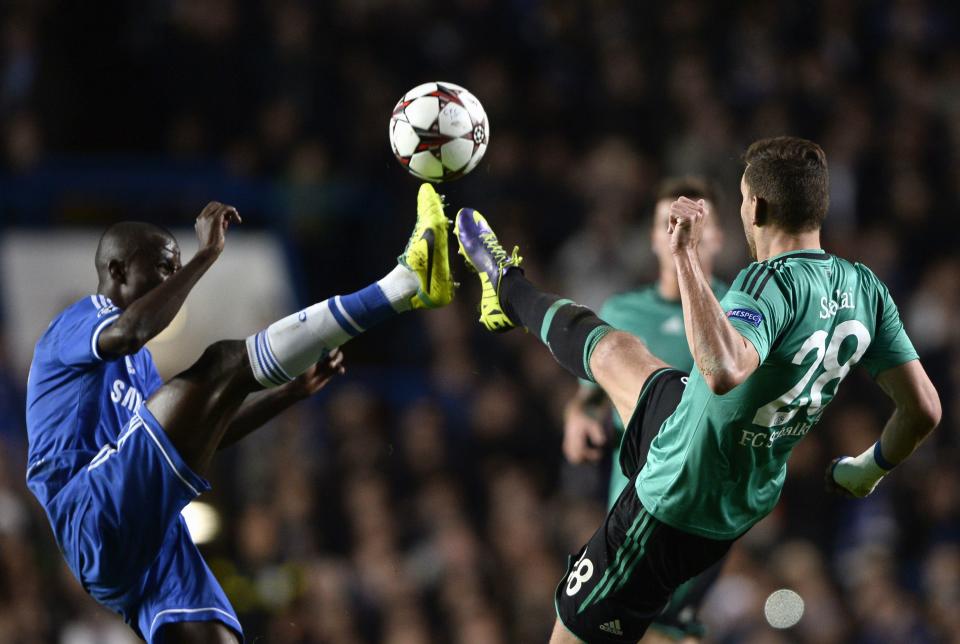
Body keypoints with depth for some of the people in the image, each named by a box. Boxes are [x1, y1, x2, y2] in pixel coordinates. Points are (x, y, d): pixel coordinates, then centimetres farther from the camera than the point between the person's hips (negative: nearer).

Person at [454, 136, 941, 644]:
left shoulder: (776, 284, -32)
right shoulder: (865, 288, -7)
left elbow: (725, 370, -52)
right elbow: (923, 409, -4)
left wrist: (686, 255, -47)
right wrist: (870, 469, 15)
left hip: (676, 512, -9)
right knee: (610, 349, 29)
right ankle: (508, 288, 56)